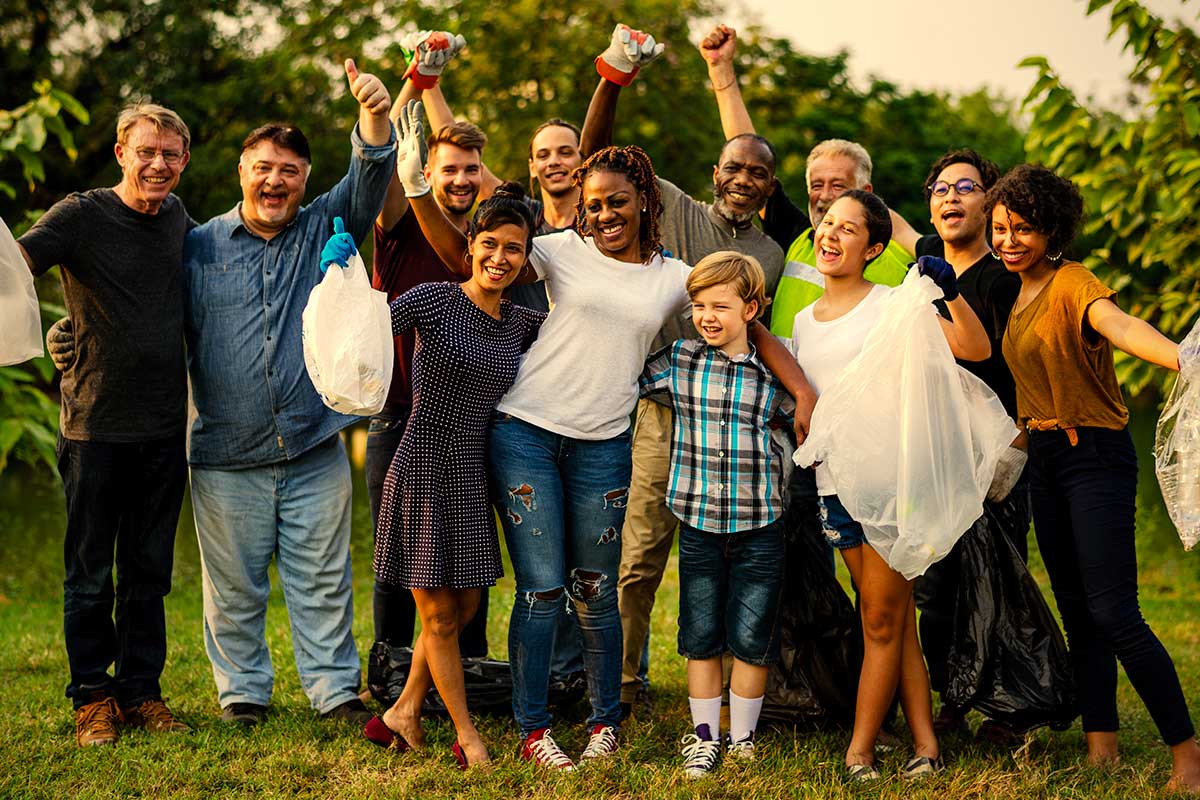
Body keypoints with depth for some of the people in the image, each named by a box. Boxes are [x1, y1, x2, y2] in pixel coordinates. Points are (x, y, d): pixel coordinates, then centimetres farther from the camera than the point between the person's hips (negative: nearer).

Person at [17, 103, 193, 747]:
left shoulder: (176, 216, 7)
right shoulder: (81, 216, -10)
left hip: (163, 428, 5)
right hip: (95, 424, -4)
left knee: (148, 572, 12)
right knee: (89, 573, 6)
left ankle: (141, 690, 22)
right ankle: (93, 697, 18)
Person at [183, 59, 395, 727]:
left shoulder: (325, 231, 8)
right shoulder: (200, 247, 6)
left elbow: (369, 180, -7)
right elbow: (172, 337, 10)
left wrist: (374, 116, -26)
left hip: (316, 451, 1)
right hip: (227, 455, 0)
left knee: (324, 581, 5)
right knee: (235, 584, 6)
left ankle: (336, 689, 14)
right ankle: (242, 691, 19)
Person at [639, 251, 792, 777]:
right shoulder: (678, 360, 0)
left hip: (759, 526, -1)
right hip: (698, 522, 1)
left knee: (751, 640, 5)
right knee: (701, 638, 10)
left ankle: (742, 739, 21)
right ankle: (703, 737, 23)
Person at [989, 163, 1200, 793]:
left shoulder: (1072, 284, -15)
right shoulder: (1019, 293, 10)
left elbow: (1117, 324, -36)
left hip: (1096, 457, -8)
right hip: (1045, 458, 8)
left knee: (1113, 613, -12)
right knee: (1076, 610, 10)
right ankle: (1101, 747, 16)